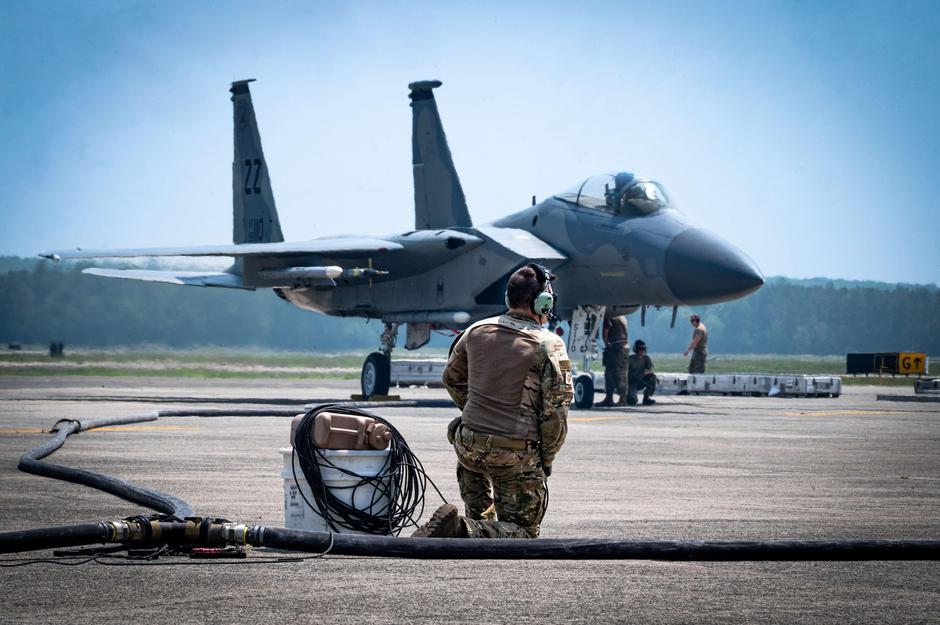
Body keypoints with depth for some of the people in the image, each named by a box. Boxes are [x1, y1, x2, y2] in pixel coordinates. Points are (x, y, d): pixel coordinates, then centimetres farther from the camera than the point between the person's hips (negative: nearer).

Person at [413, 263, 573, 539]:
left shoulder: (477, 331, 4)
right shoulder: (548, 345, -10)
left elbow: (451, 377, 20)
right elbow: (556, 410, -11)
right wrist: (546, 460, 3)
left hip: (469, 442, 5)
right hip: (517, 454, -5)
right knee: (523, 531, 4)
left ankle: (480, 521, 33)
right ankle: (466, 531, -21)